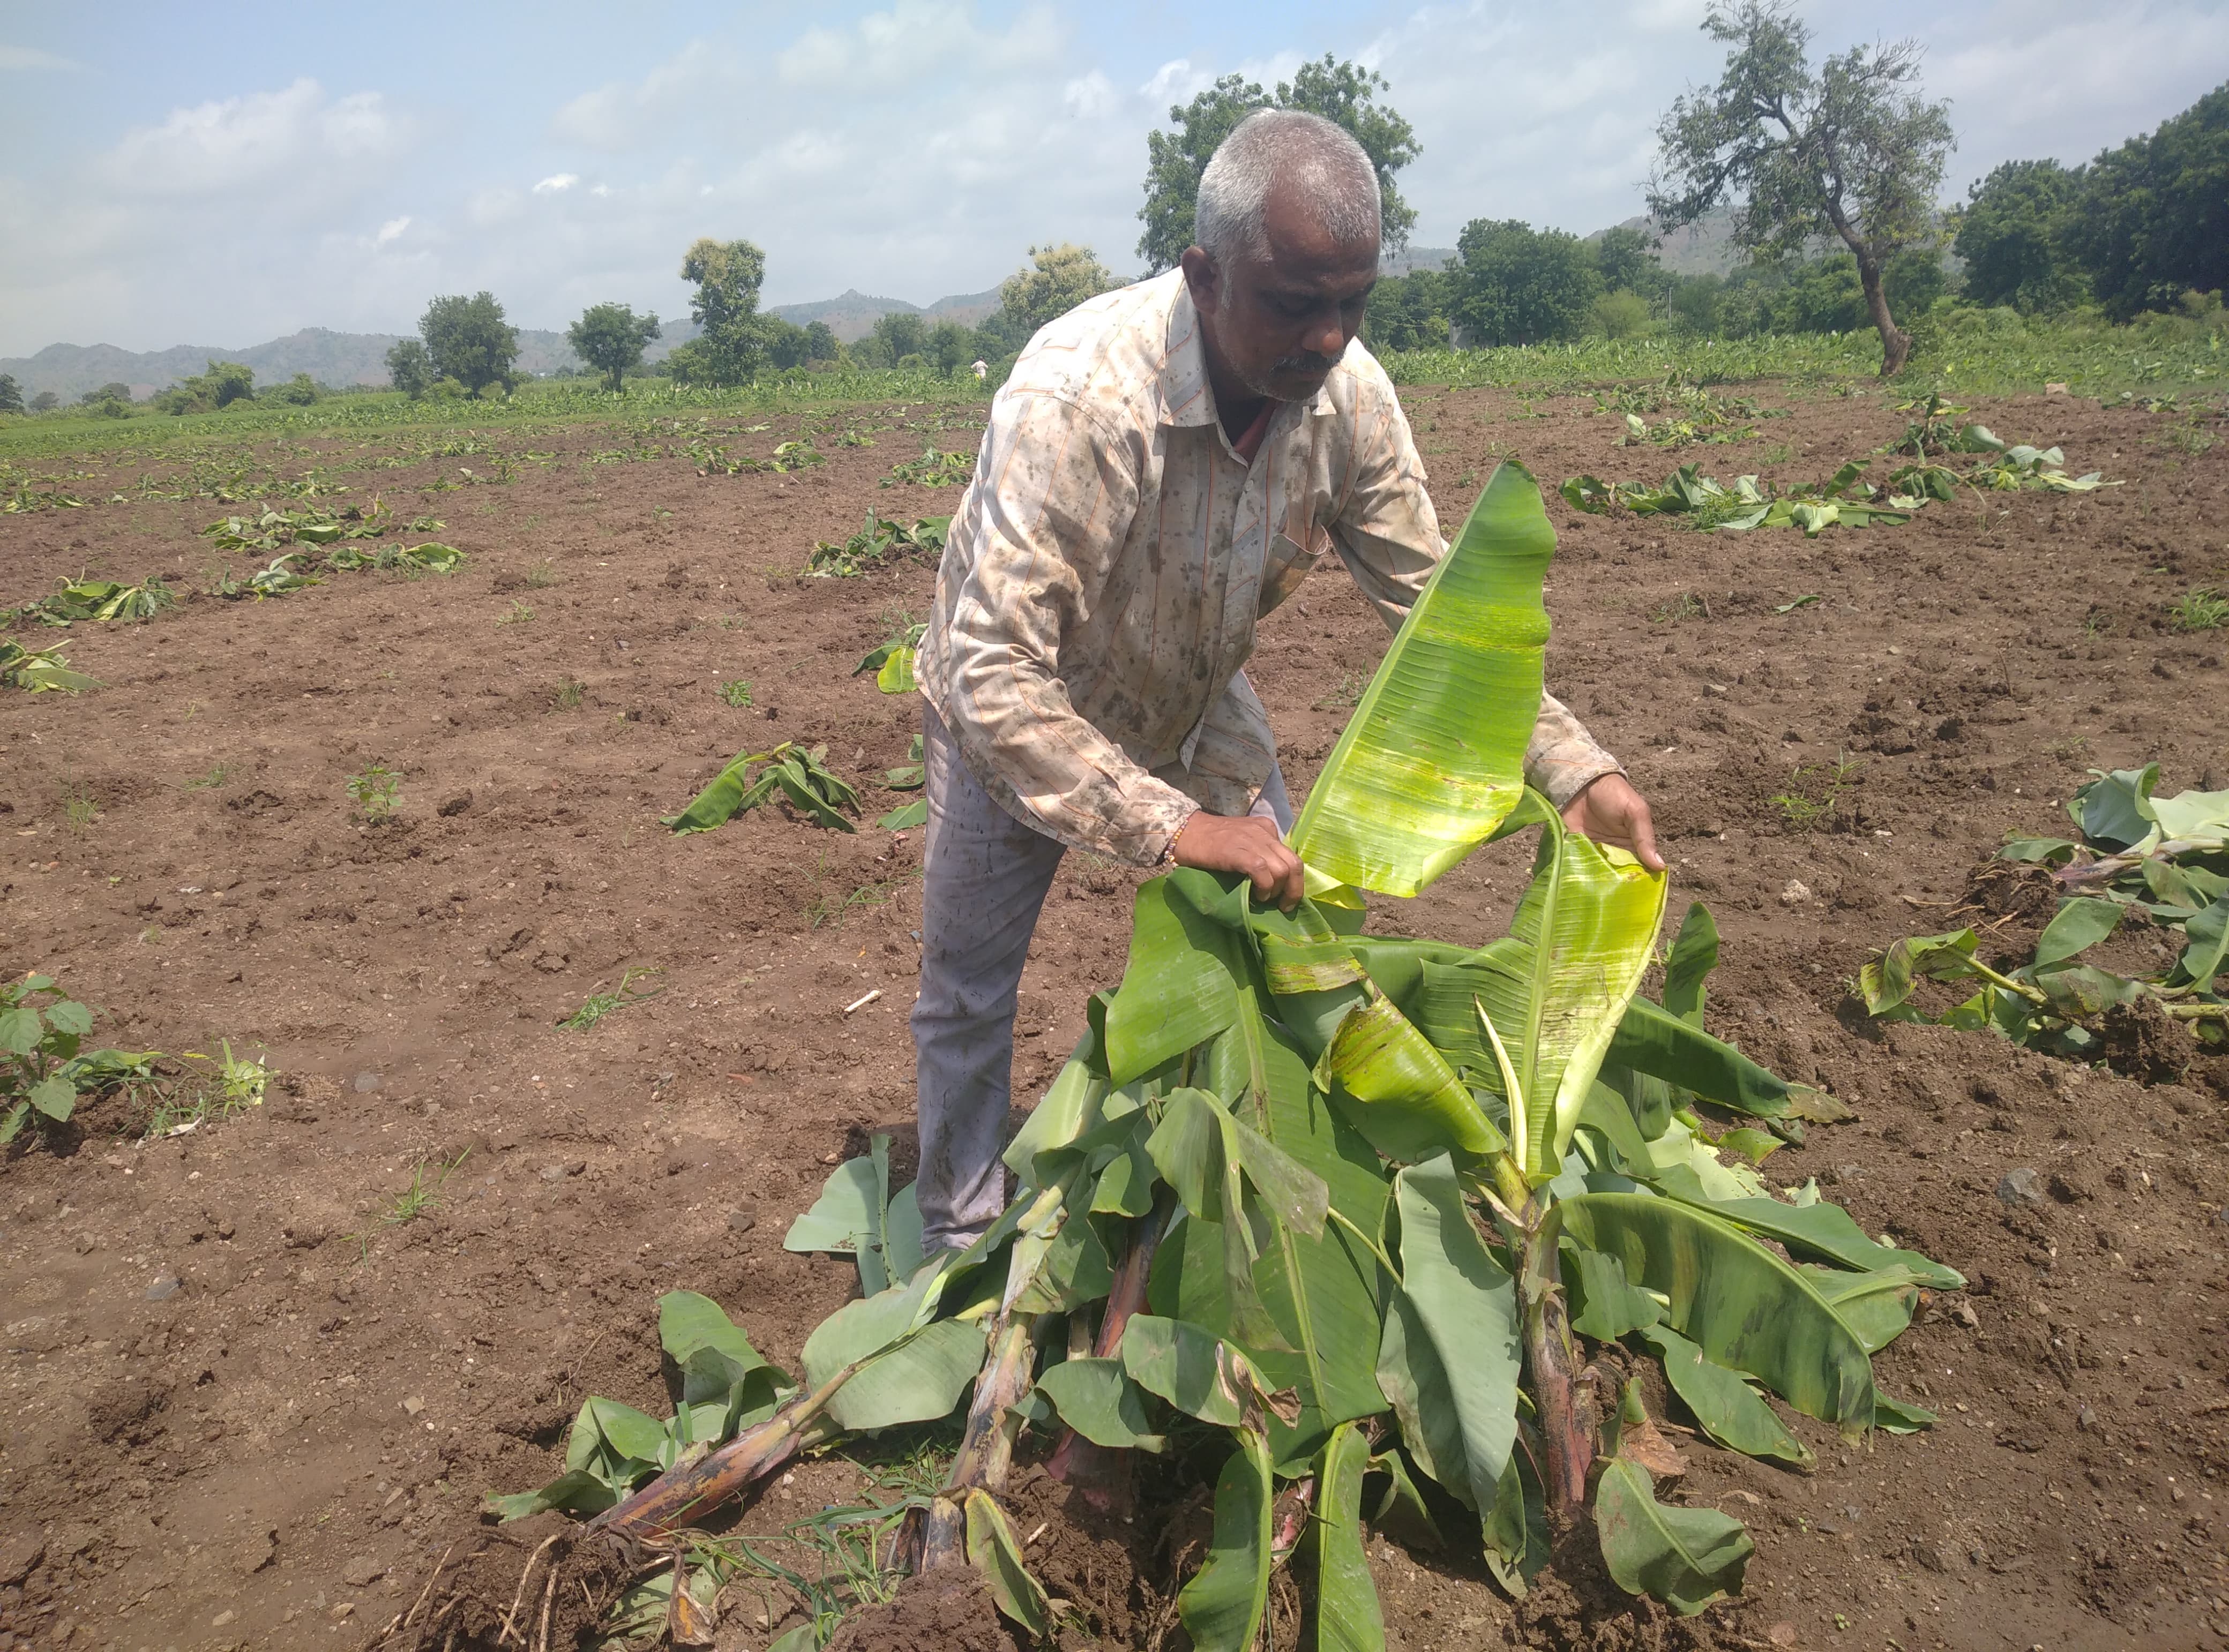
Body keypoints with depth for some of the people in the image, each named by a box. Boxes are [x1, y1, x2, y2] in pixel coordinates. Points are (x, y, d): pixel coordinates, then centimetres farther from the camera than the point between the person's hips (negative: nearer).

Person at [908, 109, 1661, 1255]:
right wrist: (1174, 829, -48)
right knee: (967, 998, 2)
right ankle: (960, 1255, 26)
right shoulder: (1075, 398, -40)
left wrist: (1577, 771, -25)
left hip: (1195, 702, 5)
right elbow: (992, 682, -42)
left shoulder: (1348, 397, -23)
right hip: (1015, 718, -4)